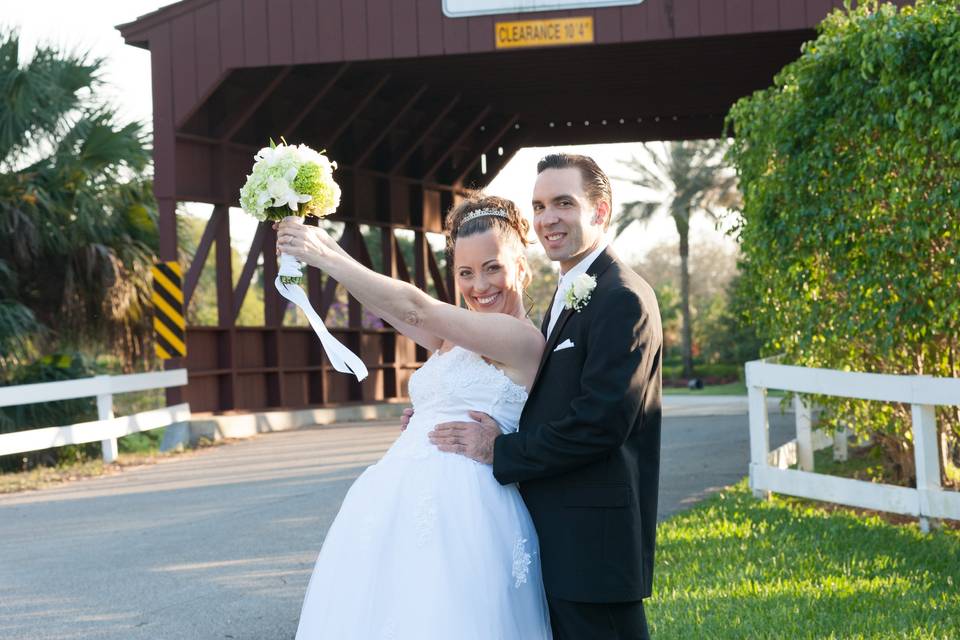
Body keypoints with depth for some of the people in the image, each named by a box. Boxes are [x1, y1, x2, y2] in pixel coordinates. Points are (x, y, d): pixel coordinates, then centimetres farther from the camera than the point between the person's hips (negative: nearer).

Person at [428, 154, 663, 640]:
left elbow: (600, 422, -23)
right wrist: (451, 414, 6)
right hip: (557, 535, 10)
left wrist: (500, 451, -14)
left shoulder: (623, 298, -15)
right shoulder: (570, 292, 16)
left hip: (594, 540, -10)